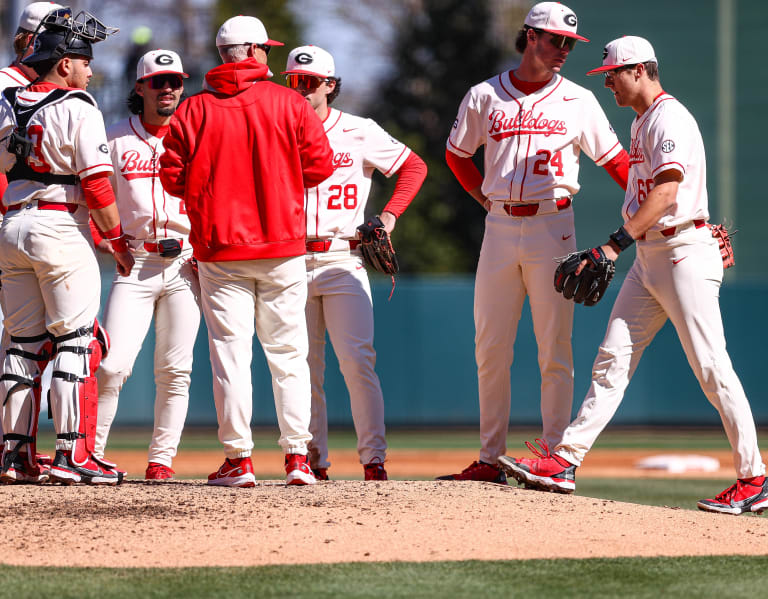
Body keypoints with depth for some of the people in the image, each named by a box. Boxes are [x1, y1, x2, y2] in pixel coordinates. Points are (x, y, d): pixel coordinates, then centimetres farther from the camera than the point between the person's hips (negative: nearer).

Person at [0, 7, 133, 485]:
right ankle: (73, 455, -9)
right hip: (60, 229, -7)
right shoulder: (78, 108, -8)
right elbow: (96, 183, -12)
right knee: (77, 340, -4)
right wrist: (119, 240, -6)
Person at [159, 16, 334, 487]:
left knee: (230, 354, 1)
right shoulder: (288, 103, 0)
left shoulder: (195, 110, -1)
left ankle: (239, 459, -3)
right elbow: (320, 164, -1)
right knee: (288, 354, 7)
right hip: (283, 247, 0)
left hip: (220, 249, 0)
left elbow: (173, 177, -1)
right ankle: (297, 456, 4)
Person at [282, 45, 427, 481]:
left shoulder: (359, 133, 3)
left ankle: (374, 458, -10)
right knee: (303, 368, 3)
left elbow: (414, 166, 9)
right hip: (291, 262, 2)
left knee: (357, 360, -12)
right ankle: (313, 461, 9)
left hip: (342, 261, -2)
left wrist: (390, 215, -3)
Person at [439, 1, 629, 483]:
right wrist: (486, 199, 9)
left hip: (553, 227, -2)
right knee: (491, 349, 4)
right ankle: (491, 459, 10)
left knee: (554, 350, -3)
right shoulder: (484, 96, 7)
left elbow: (614, 159, 5)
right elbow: (457, 154, 19)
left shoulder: (578, 101, 4)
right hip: (500, 229, 2)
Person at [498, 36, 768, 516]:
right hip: (649, 257, 10)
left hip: (685, 253, -10)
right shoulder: (641, 123, 18)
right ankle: (565, 462, 0)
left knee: (712, 369, -8)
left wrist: (617, 244, -30)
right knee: (613, 358, 3)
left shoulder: (670, 119, -14)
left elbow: (666, 193, -25)